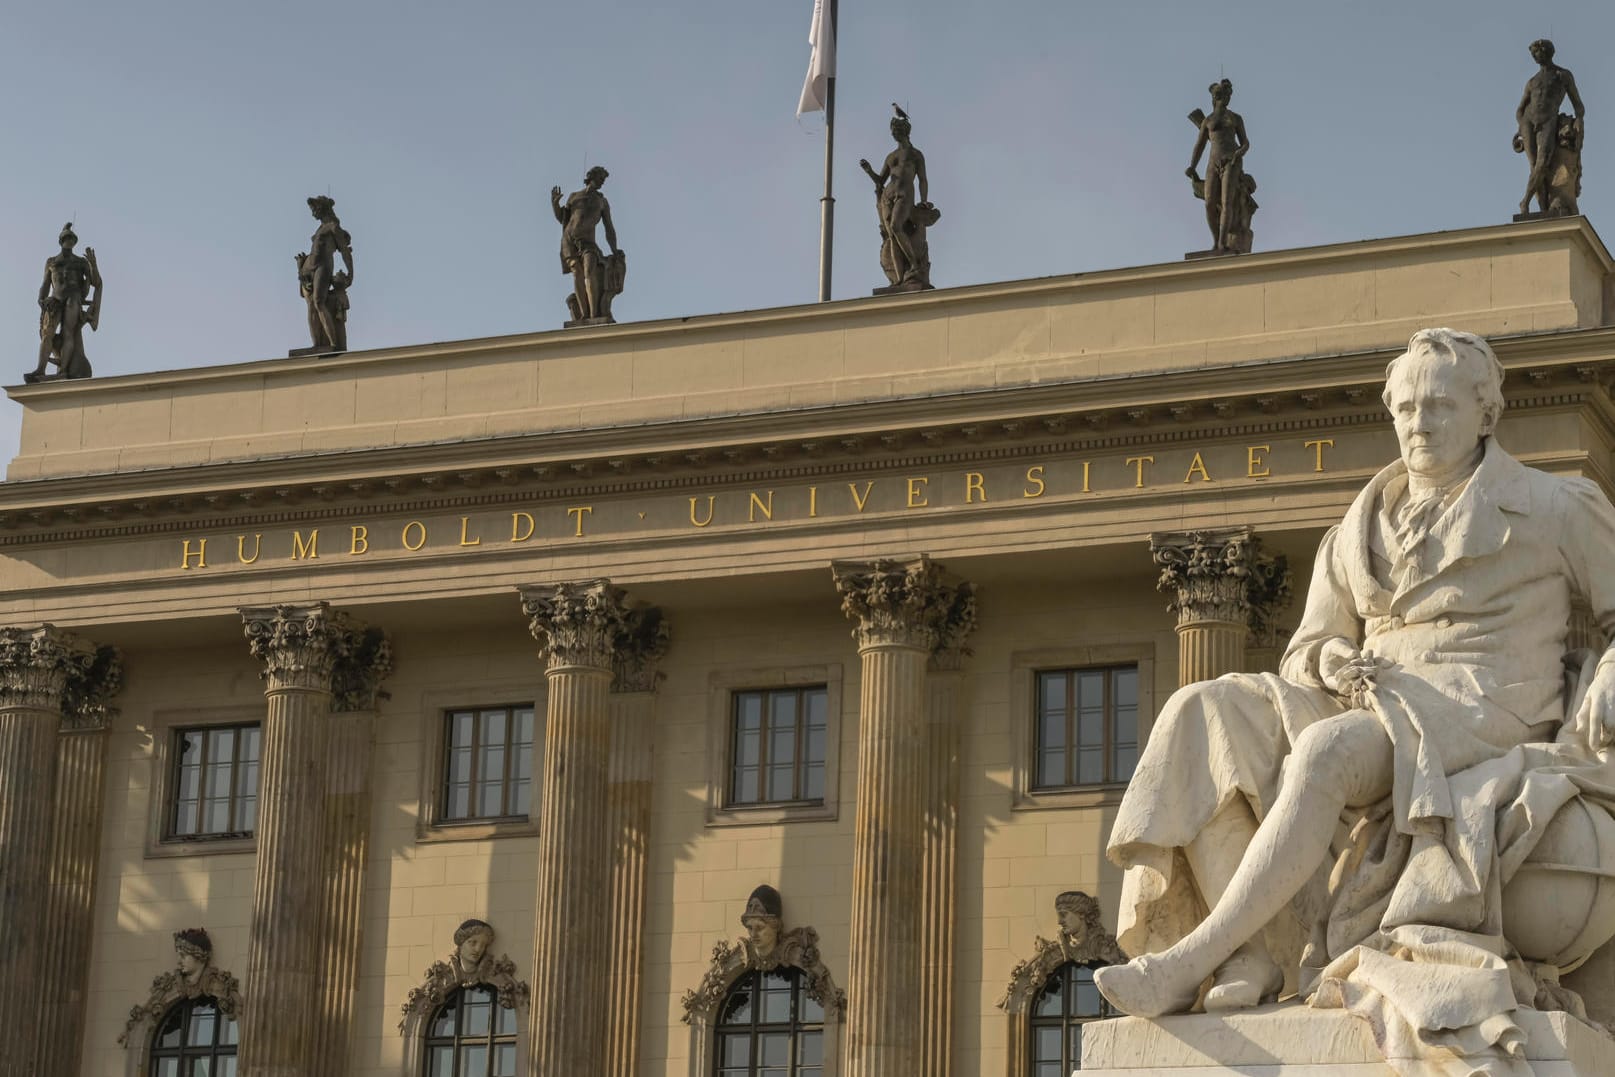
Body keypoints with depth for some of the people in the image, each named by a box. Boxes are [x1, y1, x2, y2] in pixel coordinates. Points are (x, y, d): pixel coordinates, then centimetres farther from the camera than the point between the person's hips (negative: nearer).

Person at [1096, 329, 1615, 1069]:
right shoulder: (1361, 533, 19)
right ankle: (1246, 956, -33)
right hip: (1380, 715, 5)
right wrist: (1332, 664, -8)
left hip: (1486, 729, -5)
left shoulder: (1552, 507, 8)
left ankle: (1186, 962, -38)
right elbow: (1305, 654, 17)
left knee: (1322, 754, -38)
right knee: (1203, 724, -24)